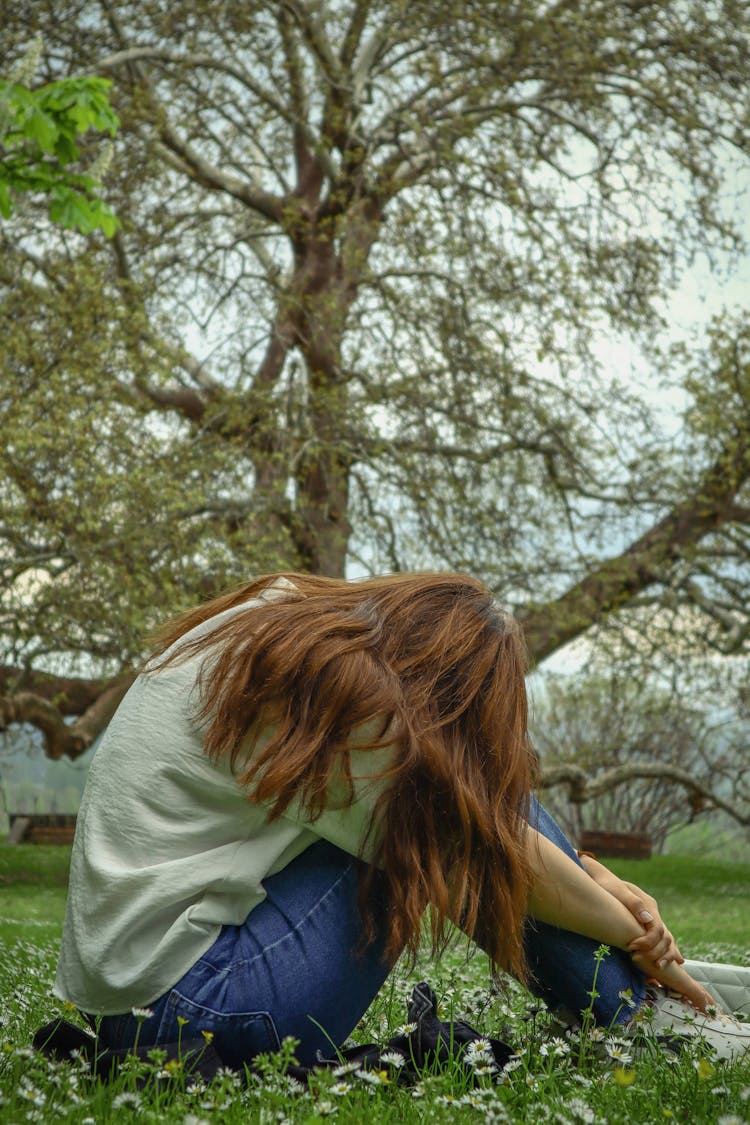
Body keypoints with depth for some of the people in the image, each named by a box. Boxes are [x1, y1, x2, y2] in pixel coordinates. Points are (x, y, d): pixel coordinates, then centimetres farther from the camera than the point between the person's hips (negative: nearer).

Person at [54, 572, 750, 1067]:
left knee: (448, 791, 8)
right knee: (459, 816, -8)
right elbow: (501, 851, -10)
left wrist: (602, 884, 9)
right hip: (189, 1009, -9)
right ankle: (638, 1028, 5)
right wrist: (635, 936, 5)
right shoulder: (336, 692, -20)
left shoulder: (280, 618, 8)